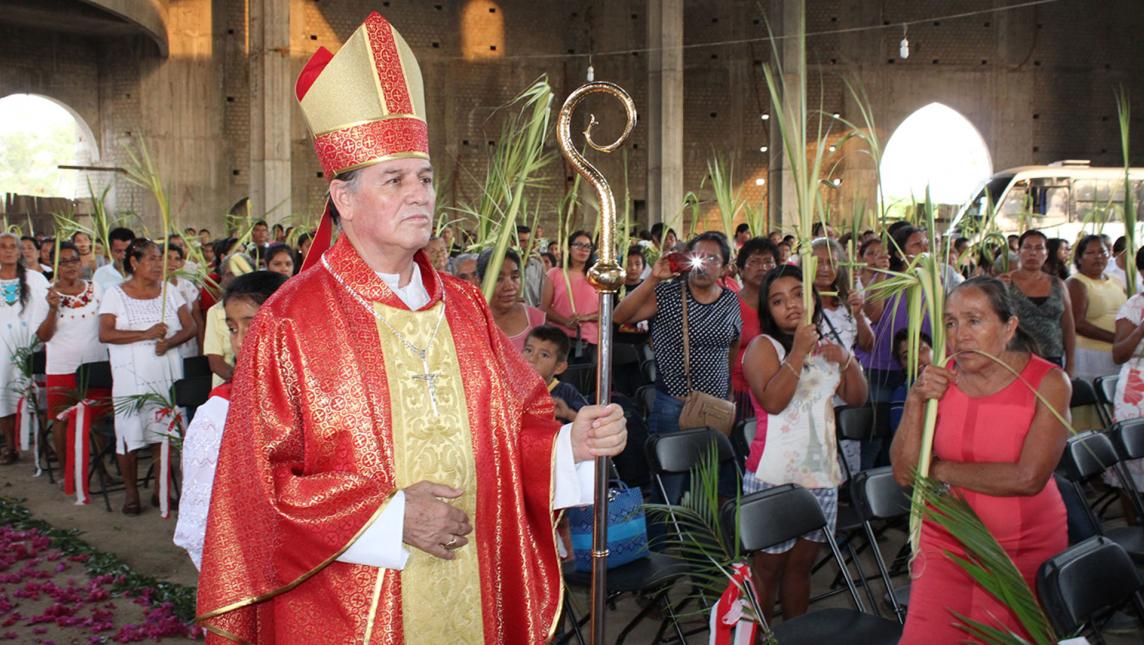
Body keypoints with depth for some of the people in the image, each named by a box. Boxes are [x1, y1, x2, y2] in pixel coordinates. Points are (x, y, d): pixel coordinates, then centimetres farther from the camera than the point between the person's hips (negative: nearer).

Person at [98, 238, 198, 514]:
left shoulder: (169, 292, 11)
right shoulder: (115, 294, 2)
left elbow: (190, 327, 5)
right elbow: (105, 334, -9)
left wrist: (169, 342, -14)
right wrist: (146, 334, -16)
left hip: (167, 376, 2)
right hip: (131, 377, -2)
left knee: (164, 432, 2)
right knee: (129, 433, -1)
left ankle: (161, 490, 13)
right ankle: (131, 493, 12)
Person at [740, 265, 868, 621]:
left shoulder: (824, 347, 15)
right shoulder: (763, 346, -5)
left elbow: (856, 398, 13)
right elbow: (773, 401, -20)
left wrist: (846, 360, -3)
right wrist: (799, 351, -22)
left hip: (822, 473, 6)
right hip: (774, 476, -6)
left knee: (801, 564, 14)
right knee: (768, 566, 2)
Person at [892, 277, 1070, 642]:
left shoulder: (1049, 383, -12)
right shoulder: (938, 379, -5)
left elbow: (1029, 478, -23)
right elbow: (904, 474, -8)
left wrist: (941, 469, -14)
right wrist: (916, 401, -21)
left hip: (1028, 550, -2)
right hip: (946, 544, 2)